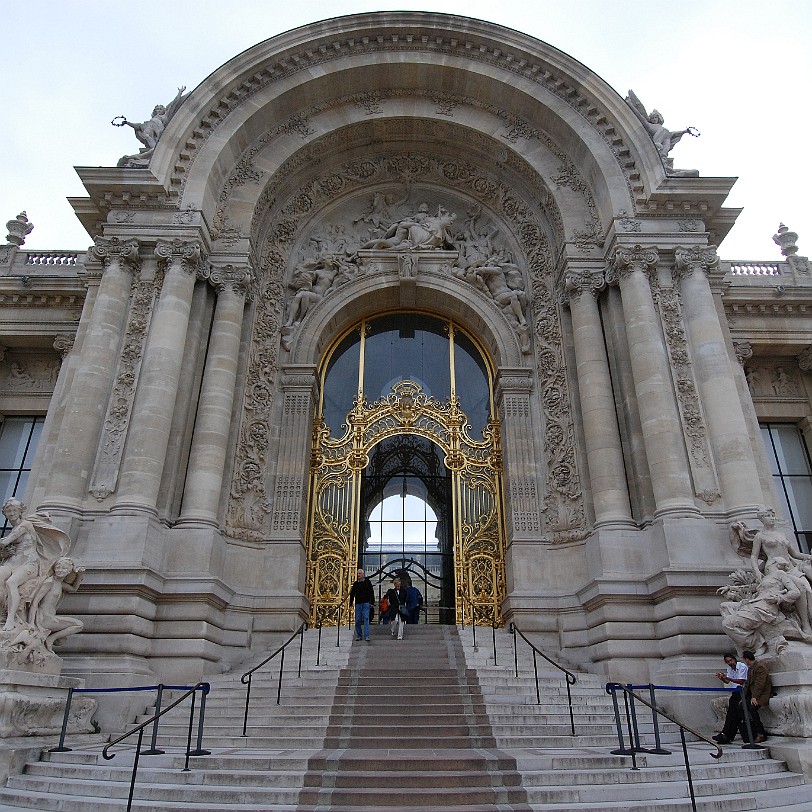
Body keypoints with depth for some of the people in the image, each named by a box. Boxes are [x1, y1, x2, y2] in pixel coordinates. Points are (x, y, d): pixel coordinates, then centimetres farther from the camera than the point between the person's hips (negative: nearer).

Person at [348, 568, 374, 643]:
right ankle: (359, 636, 16)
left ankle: (366, 636, -11)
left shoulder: (367, 582, 3)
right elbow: (352, 594, 13)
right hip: (358, 604, 3)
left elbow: (371, 593, 4)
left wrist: (372, 602, -3)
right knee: (357, 620, 4)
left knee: (366, 619, -10)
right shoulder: (355, 584, 10)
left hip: (366, 603, -3)